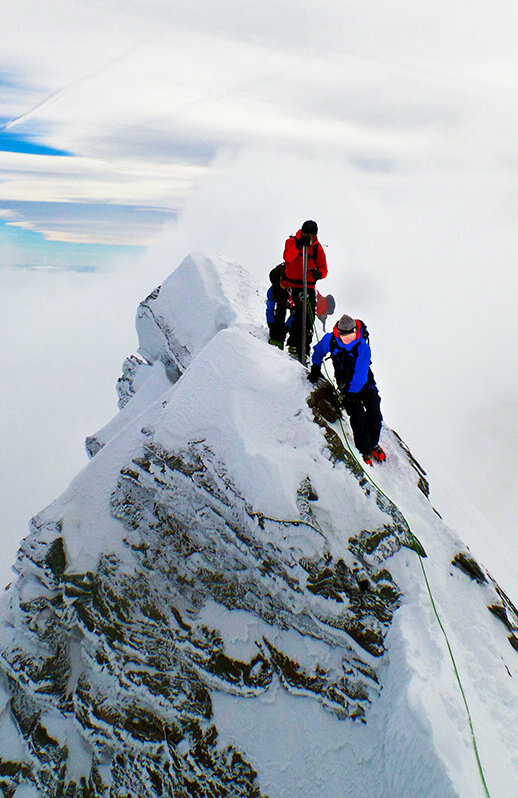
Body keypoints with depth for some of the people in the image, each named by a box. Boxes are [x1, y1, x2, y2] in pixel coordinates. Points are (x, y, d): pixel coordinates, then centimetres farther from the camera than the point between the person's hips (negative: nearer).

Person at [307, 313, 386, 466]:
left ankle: (374, 443, 13)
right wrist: (315, 368, 7)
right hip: (345, 383, 1)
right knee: (357, 415, -19)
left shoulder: (363, 346, -24)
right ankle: (365, 450, -11)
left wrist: (351, 392, -32)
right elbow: (318, 350, 10)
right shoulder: (330, 339, -15)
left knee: (374, 415, -13)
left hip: (364, 382, -1)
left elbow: (360, 374, -26)